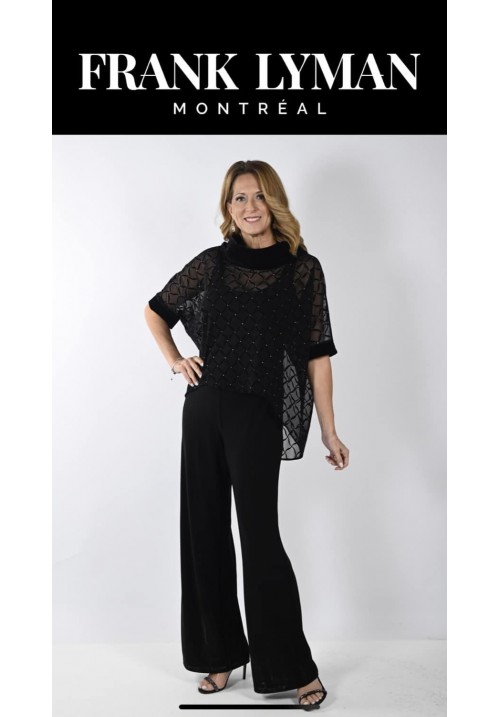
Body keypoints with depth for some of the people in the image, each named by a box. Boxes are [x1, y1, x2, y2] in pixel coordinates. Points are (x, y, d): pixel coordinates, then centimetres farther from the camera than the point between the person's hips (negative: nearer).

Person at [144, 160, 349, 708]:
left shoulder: (304, 269, 0)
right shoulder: (213, 263, 7)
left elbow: (317, 354, -2)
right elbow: (156, 310, 21)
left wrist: (329, 431, -4)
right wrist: (174, 361, 6)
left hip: (259, 416, -4)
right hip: (204, 410, 4)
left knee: (260, 538, -4)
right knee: (205, 532, 9)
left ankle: (292, 667, 13)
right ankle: (223, 653, 26)